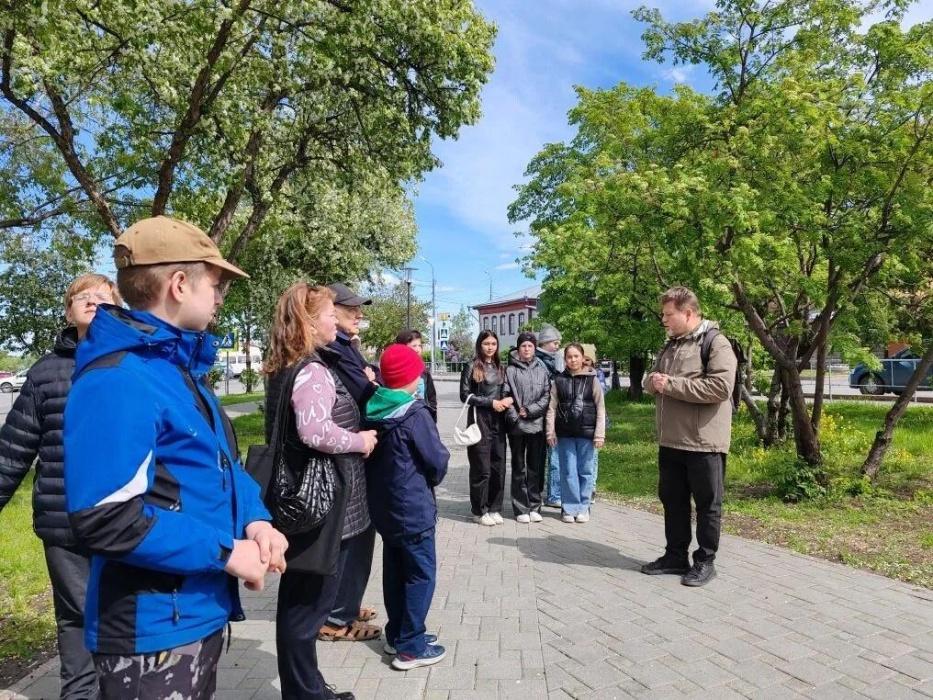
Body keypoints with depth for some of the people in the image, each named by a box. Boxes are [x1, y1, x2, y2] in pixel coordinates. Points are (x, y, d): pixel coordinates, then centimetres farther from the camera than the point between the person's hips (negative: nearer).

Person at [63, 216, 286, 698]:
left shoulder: (181, 368, 7)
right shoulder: (117, 382, -23)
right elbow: (106, 519, -29)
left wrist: (254, 519, -4)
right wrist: (225, 552, -22)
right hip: (152, 631, -9)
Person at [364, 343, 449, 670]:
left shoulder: (373, 411, 1)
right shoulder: (415, 414, -20)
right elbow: (437, 461, -14)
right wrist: (432, 478, 6)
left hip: (384, 506, 8)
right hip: (413, 508, -8)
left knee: (395, 570, 18)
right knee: (421, 574, 5)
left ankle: (397, 635, 30)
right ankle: (411, 647, 11)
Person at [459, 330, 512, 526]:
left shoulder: (500, 368, 15)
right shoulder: (472, 367, -2)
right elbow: (465, 395, -7)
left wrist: (508, 400, -3)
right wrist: (491, 402, -12)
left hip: (498, 421, 5)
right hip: (479, 419, -5)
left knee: (498, 466, 6)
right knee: (482, 468, -3)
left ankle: (494, 508, 18)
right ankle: (479, 511, 10)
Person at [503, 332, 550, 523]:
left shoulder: (542, 369, 7)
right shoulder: (510, 370, -1)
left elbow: (547, 395, 1)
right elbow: (506, 397, -5)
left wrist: (529, 410, -9)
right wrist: (515, 417, -13)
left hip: (537, 424, 2)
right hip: (517, 426, -2)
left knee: (536, 467, 9)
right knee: (519, 468, 6)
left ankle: (534, 507, 19)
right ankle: (521, 509, 13)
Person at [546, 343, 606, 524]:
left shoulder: (592, 380, 1)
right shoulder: (559, 381, 4)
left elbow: (600, 409, 0)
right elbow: (551, 408, 3)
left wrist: (599, 434, -5)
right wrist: (550, 432, -2)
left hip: (586, 433, -1)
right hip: (565, 433, 1)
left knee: (585, 471, 6)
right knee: (568, 471, 5)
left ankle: (583, 508, 18)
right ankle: (569, 508, 14)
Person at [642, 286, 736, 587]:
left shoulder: (716, 343, -11)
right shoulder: (670, 346, 15)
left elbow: (720, 387, -24)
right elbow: (651, 381, 20)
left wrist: (671, 384, -20)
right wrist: (653, 381, -5)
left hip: (704, 441, -8)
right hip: (670, 440, 8)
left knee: (707, 504, 7)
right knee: (672, 500, 15)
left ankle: (705, 561, 19)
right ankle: (675, 556, 28)